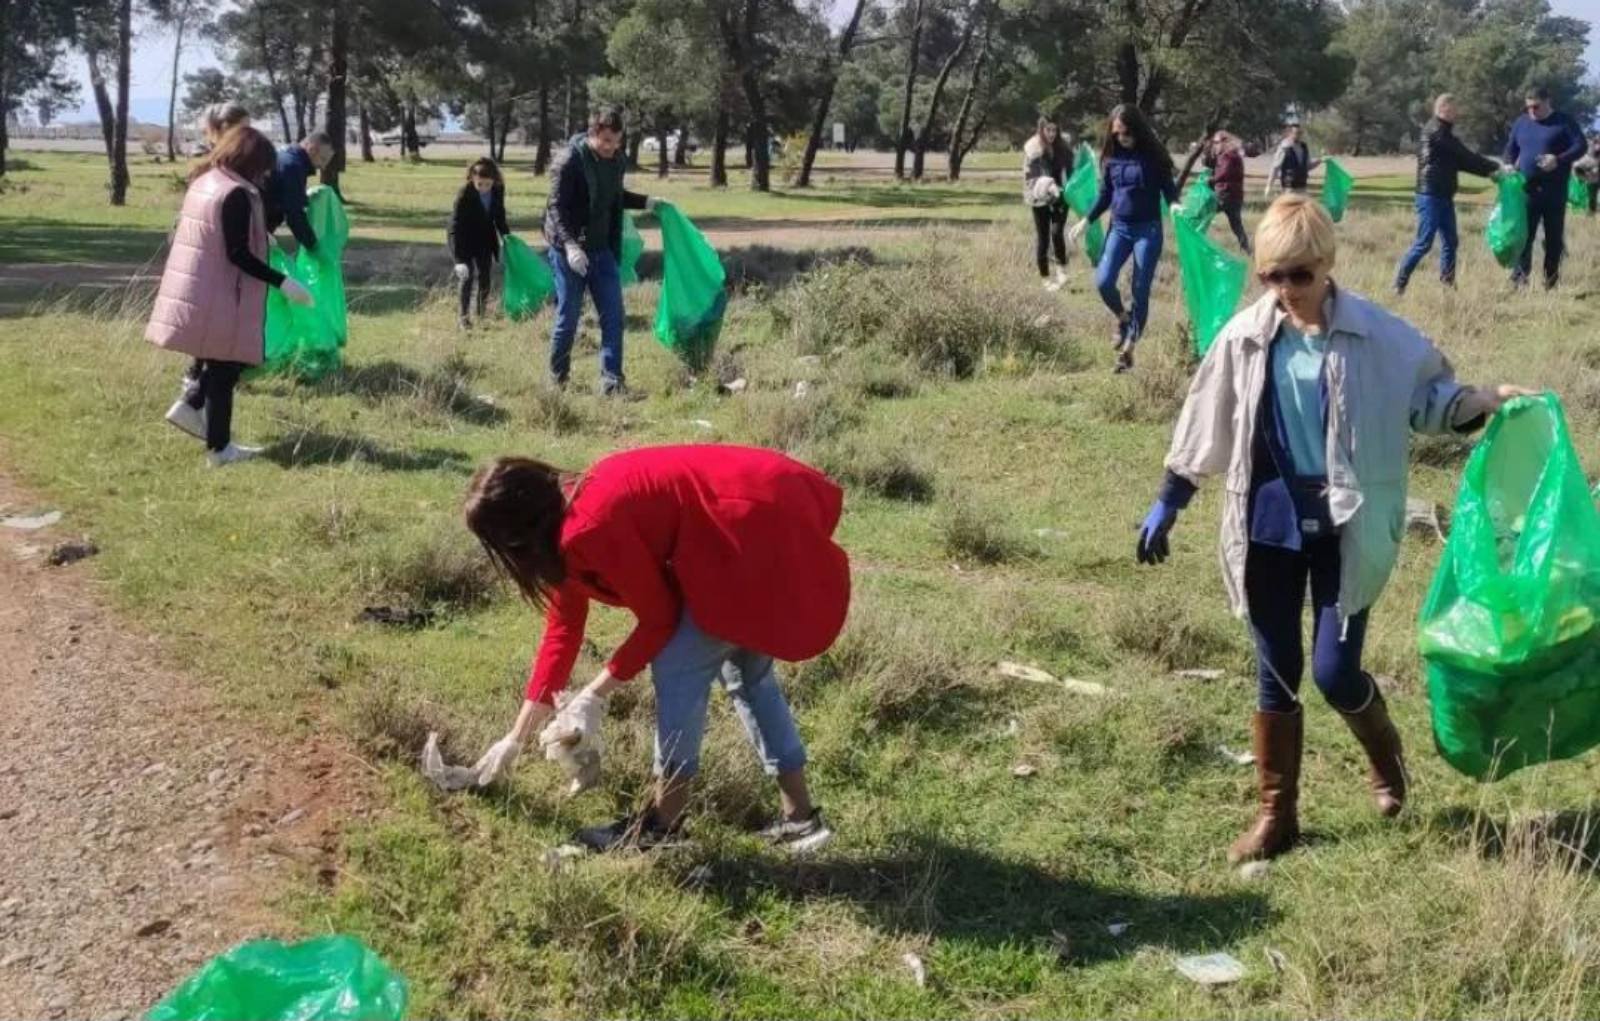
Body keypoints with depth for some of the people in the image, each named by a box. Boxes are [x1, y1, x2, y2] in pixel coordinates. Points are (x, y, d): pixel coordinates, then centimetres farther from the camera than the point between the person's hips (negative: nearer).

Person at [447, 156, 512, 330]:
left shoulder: (498, 191, -16)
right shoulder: (464, 194, -31)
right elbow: (456, 226, -31)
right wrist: (459, 259, -37)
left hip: (484, 239, 5)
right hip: (464, 239, -5)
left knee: (484, 277, 8)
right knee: (467, 277, -10)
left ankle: (482, 313, 23)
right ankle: (464, 317, -2)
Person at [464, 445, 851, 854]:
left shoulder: (592, 526, -19)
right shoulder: (570, 510, 11)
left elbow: (659, 620, -8)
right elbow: (563, 628, 19)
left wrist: (594, 696, 3)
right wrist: (515, 738, 23)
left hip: (761, 531, -10)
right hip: (778, 512, 10)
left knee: (678, 667, -2)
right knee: (746, 670, 20)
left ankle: (663, 827, 10)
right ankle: (800, 817, 25)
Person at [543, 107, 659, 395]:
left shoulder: (615, 161, 7)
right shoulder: (570, 160, -15)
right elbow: (556, 208, -19)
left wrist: (646, 202, 13)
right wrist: (569, 244, -31)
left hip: (602, 250, 6)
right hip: (570, 252, -6)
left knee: (613, 316, 0)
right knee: (568, 318, 2)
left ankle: (612, 381, 4)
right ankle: (557, 380, 17)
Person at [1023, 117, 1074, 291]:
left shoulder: (1064, 147, -2)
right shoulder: (1031, 148, -10)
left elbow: (1070, 170, 3)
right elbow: (1028, 176, -12)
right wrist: (1044, 186, -26)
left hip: (1060, 197, 1)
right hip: (1040, 199, -1)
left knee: (1057, 232, -13)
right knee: (1042, 237, 4)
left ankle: (1062, 268, 7)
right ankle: (1045, 277, 15)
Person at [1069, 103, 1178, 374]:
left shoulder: (1154, 156, -6)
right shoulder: (1111, 157, 4)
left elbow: (1169, 188, -2)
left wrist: (1175, 205, -23)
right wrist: (1086, 220, 5)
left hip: (1148, 229, -3)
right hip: (1119, 228, 3)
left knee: (1140, 291, -1)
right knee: (1103, 281, -14)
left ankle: (1127, 350, 9)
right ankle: (1122, 318, 18)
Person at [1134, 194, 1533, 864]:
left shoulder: (1379, 337, -8)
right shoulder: (1245, 337, -1)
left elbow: (1427, 395, 4)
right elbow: (1206, 425, 8)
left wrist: (1484, 402, -16)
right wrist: (1167, 503, 10)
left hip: (1345, 526, -2)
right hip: (1269, 524, 2)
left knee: (1334, 672, -3)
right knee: (1276, 675, 8)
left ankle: (1385, 752, 32)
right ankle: (1276, 814, 23)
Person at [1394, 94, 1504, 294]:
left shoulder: (1444, 133, 19)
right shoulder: (1436, 132, -11)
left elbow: (1461, 161, 17)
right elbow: (1466, 157, -12)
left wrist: (1489, 171, 6)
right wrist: (1495, 166, -8)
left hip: (1444, 196, 10)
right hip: (1431, 196, -10)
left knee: (1450, 241, 9)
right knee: (1424, 243, -10)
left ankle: (1447, 284, 13)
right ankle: (1399, 284, -6)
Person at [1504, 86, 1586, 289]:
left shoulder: (1563, 122, -1)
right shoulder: (1521, 122, 11)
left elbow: (1581, 146, -5)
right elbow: (1511, 148, 20)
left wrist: (1559, 160, -21)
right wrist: (1509, 165, -2)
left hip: (1554, 190, -2)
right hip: (1527, 188, 2)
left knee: (1554, 235, 3)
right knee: (1524, 233, -4)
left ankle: (1551, 279, 10)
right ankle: (1520, 276, -1)